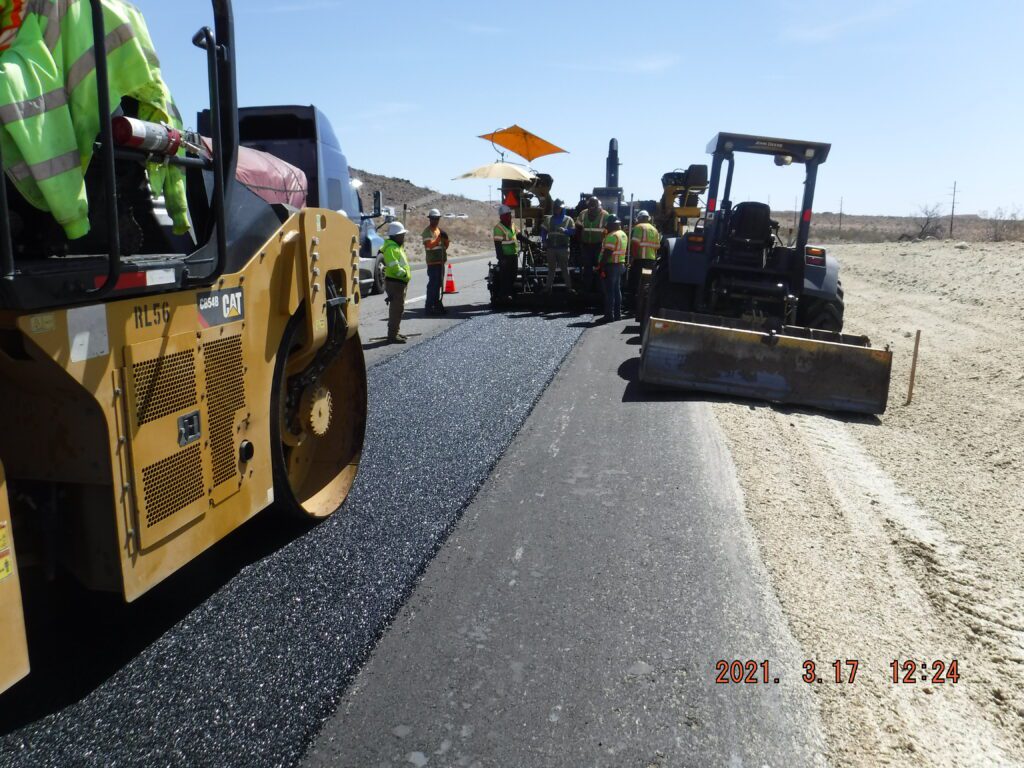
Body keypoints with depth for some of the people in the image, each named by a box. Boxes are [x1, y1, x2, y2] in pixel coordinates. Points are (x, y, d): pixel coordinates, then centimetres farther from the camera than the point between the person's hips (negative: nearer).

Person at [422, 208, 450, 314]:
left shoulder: (439, 230, 19)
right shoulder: (427, 231, -7)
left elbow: (445, 245, 23)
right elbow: (430, 245, -21)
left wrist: (446, 240, 3)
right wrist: (439, 238, -23)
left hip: (440, 261, 8)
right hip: (433, 262, -8)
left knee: (438, 284, 14)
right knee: (433, 284, -9)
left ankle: (437, 305, 21)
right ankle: (430, 307, -7)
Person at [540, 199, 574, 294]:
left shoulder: (568, 219, 4)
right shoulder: (548, 219, 11)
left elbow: (573, 231, -4)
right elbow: (543, 231, 10)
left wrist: (564, 230, -22)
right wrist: (543, 240, -5)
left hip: (563, 248, -3)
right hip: (551, 247, 3)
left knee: (565, 268, 0)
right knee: (551, 268, 9)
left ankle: (569, 286, 5)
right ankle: (549, 286, 15)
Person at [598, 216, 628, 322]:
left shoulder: (612, 236, -17)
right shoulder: (623, 234, 13)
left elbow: (607, 253, -22)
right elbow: (626, 249, 18)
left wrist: (601, 267, -21)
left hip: (610, 265, -9)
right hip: (620, 264, 9)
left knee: (609, 291, -5)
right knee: (617, 290, 14)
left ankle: (609, 315, -4)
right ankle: (617, 314, 18)